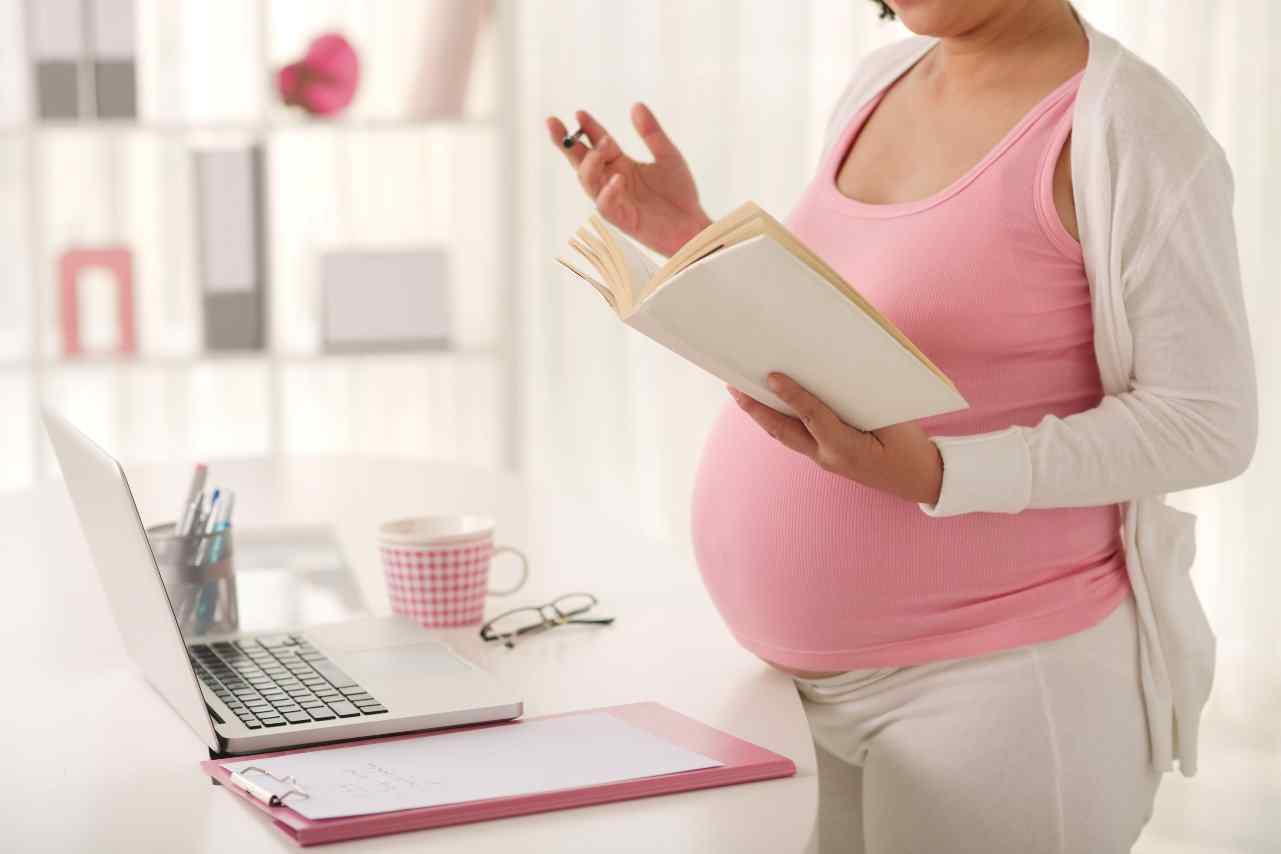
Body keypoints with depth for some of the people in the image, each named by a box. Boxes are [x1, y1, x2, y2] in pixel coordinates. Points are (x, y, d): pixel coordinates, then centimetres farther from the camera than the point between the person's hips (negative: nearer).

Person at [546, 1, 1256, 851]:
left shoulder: (1123, 128, -14)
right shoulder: (879, 85, 8)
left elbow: (1210, 425, -17)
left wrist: (933, 476, -27)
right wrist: (693, 238, 3)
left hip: (994, 683, -7)